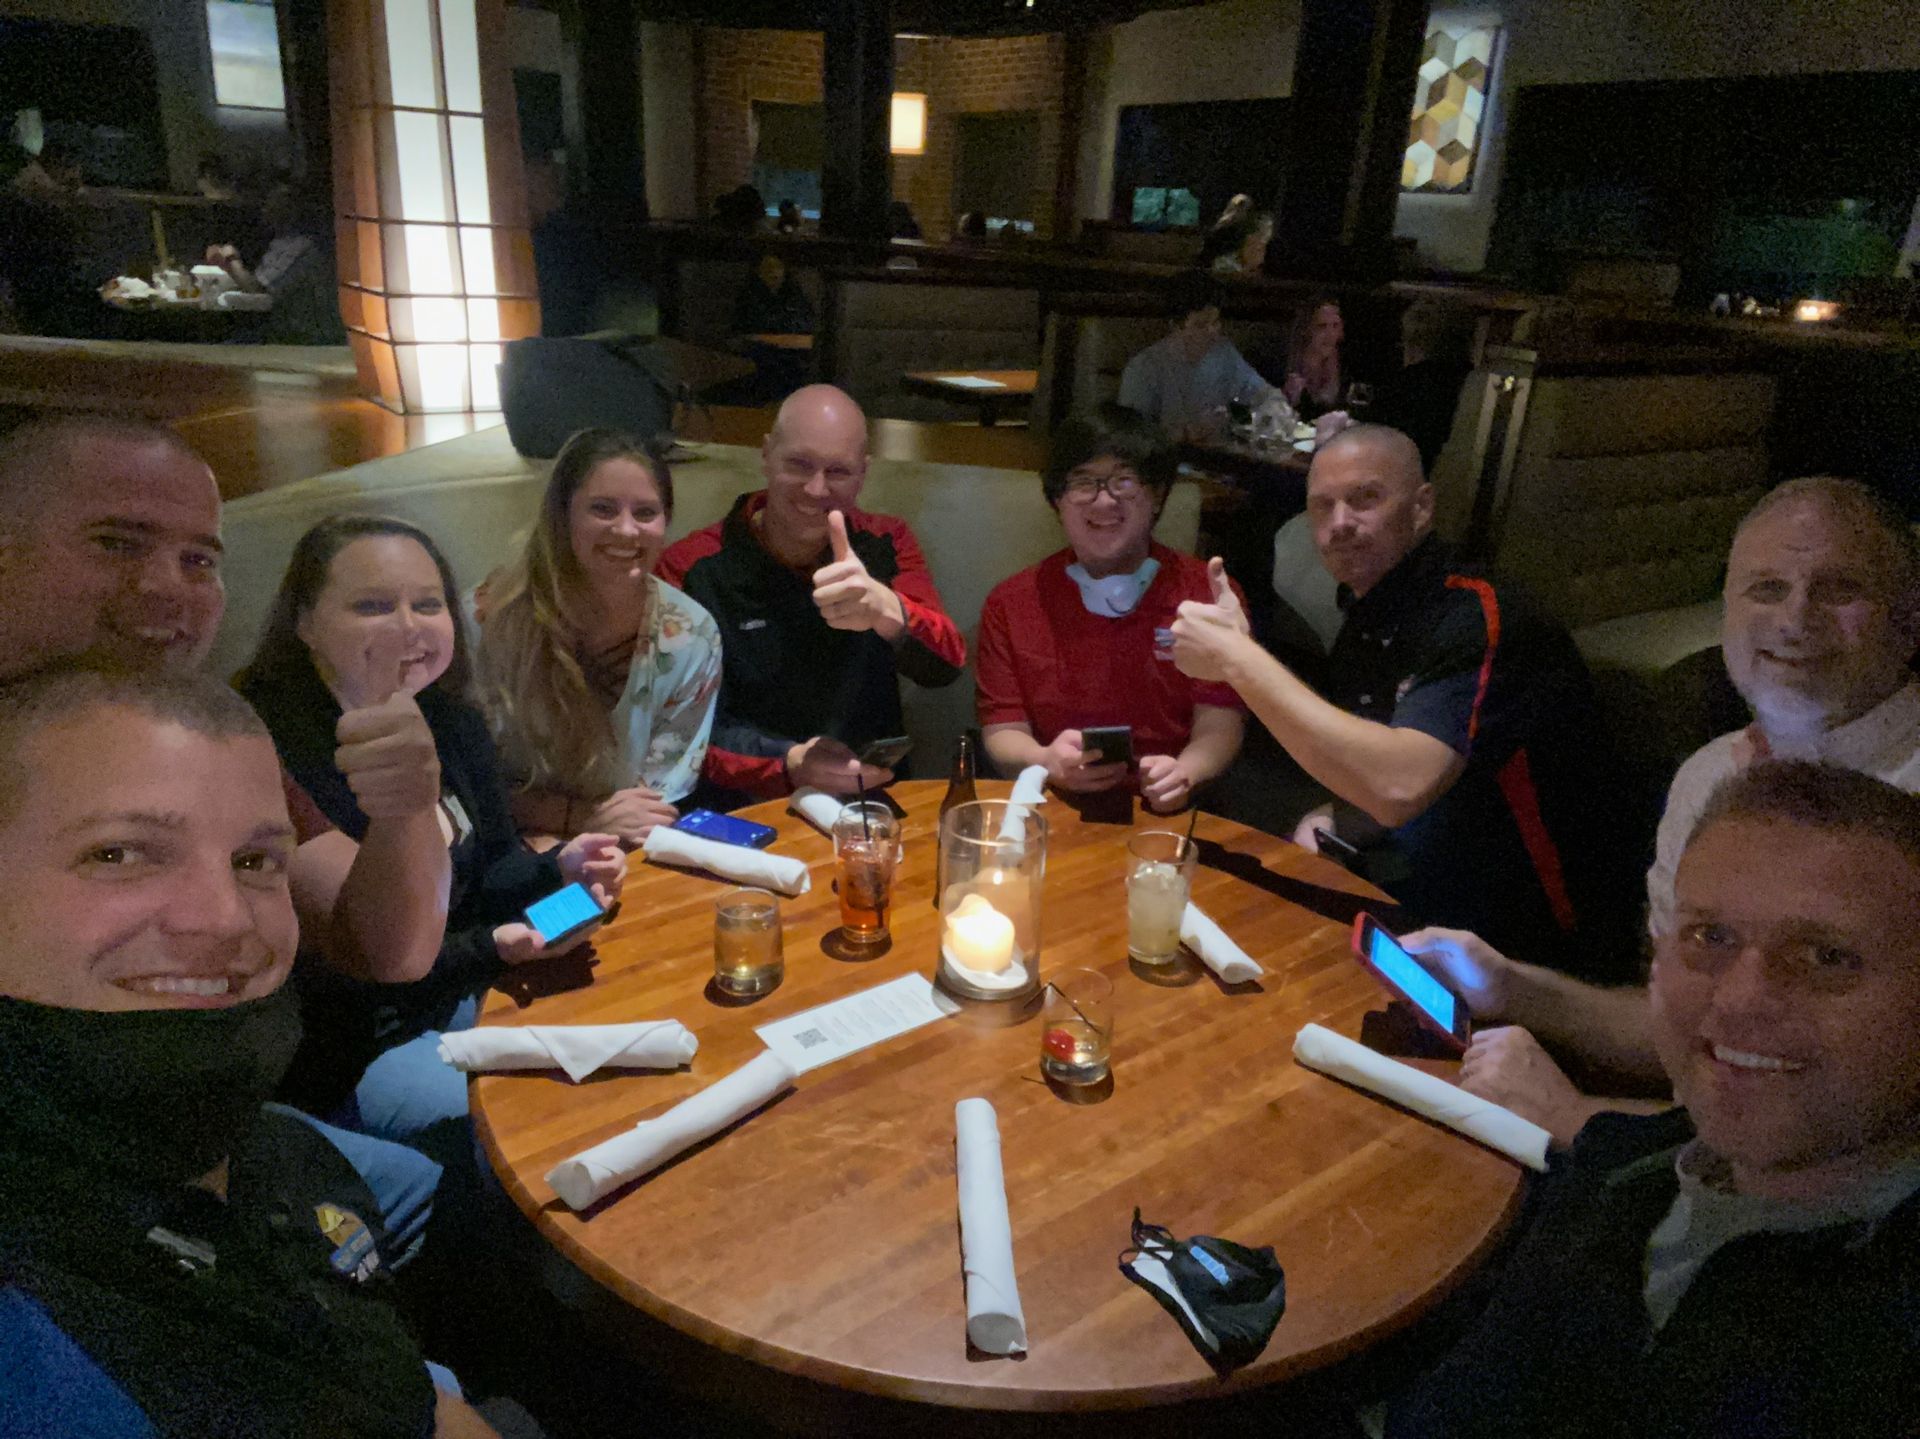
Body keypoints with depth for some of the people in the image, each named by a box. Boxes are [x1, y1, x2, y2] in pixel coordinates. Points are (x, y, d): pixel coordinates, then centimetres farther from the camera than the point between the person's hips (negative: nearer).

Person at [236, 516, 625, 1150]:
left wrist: (559, 870, -13)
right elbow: (332, 976, -23)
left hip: (458, 995, 7)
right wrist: (492, 949, -32)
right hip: (346, 1046, -7)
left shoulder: (451, 721, 0)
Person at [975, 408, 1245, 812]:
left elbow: (1219, 724, 0)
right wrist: (1046, 761, -19)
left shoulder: (1210, 593, 5)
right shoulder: (1010, 604, 7)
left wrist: (1184, 772, -23)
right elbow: (1002, 731, 4)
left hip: (1165, 814, 2)